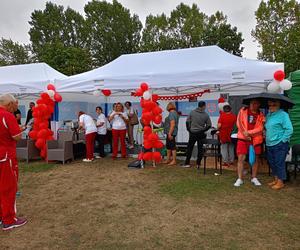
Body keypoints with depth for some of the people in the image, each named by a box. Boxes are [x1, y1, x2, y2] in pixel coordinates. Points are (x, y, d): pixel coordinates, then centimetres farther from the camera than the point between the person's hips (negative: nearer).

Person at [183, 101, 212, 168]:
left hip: (192, 133, 0)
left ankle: (187, 163, 10)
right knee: (200, 148, 11)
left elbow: (187, 121, -2)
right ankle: (198, 163, 13)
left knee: (189, 148, 8)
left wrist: (189, 130, 6)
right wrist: (203, 130, 8)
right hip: (201, 134, 0)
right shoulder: (206, 115, -5)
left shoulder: (192, 112, -3)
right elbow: (209, 125, -4)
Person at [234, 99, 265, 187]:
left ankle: (254, 178, 25)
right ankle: (239, 179, 5)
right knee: (241, 158, -3)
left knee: (255, 159, 9)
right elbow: (239, 122, -3)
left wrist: (249, 132, -16)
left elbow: (260, 128, -4)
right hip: (242, 138, -1)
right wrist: (245, 134, -10)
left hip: (256, 139, 1)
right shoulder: (243, 110, 3)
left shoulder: (261, 115, 4)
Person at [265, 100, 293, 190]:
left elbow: (289, 129, -15)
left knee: (279, 163, -1)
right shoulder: (268, 115, 13)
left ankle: (280, 182, 12)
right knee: (272, 163, 14)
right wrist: (266, 137, 12)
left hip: (279, 145, -8)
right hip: (269, 144, 8)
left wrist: (283, 140, -15)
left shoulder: (283, 115, -11)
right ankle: (276, 179, 28)